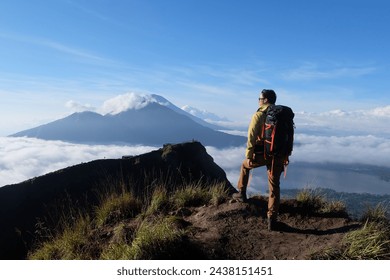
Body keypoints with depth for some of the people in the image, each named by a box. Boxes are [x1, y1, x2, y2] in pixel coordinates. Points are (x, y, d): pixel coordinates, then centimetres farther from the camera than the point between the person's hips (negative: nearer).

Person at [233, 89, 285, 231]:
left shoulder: (259, 115, -7)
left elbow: (251, 137, -12)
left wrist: (248, 156, -7)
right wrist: (283, 156, 17)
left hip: (261, 154, -4)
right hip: (277, 156, 4)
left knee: (245, 165, 27)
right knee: (274, 187, 7)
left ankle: (242, 194, 34)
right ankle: (272, 220, 8)